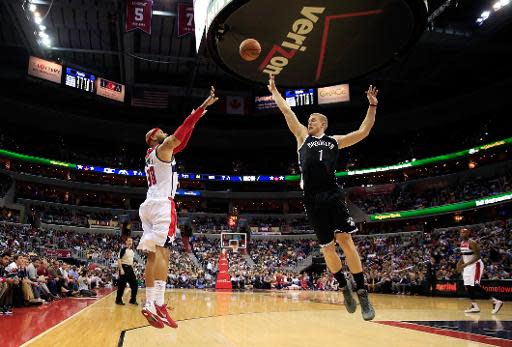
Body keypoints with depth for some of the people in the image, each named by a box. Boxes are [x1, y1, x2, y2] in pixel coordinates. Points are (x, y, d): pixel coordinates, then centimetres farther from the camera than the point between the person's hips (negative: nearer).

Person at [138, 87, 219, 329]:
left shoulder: (152, 155, 27)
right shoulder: (163, 149, 3)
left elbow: (181, 142, 34)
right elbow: (180, 132, -7)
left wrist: (194, 119, 35)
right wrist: (203, 107, -7)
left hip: (149, 205, 9)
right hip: (162, 204, -9)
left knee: (153, 255, 3)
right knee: (162, 253, -16)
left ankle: (149, 303, 1)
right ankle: (158, 304, -21)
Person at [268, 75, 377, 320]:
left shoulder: (335, 141, 20)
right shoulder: (302, 137, 21)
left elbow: (363, 132, 17)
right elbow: (287, 112, 22)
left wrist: (372, 107, 11)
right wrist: (274, 91, 25)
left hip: (332, 195, -1)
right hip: (312, 199, 1)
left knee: (345, 239, -10)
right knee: (327, 246, 4)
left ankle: (362, 293, -3)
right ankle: (344, 288, 22)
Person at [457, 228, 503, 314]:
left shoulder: (472, 243, -19)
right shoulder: (462, 243, 8)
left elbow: (477, 257, -23)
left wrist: (466, 264, -27)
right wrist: (460, 263, 7)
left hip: (476, 265, -9)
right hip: (467, 266, 9)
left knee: (475, 286, -16)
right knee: (468, 286, 5)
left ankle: (495, 302, -9)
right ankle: (475, 307, 12)